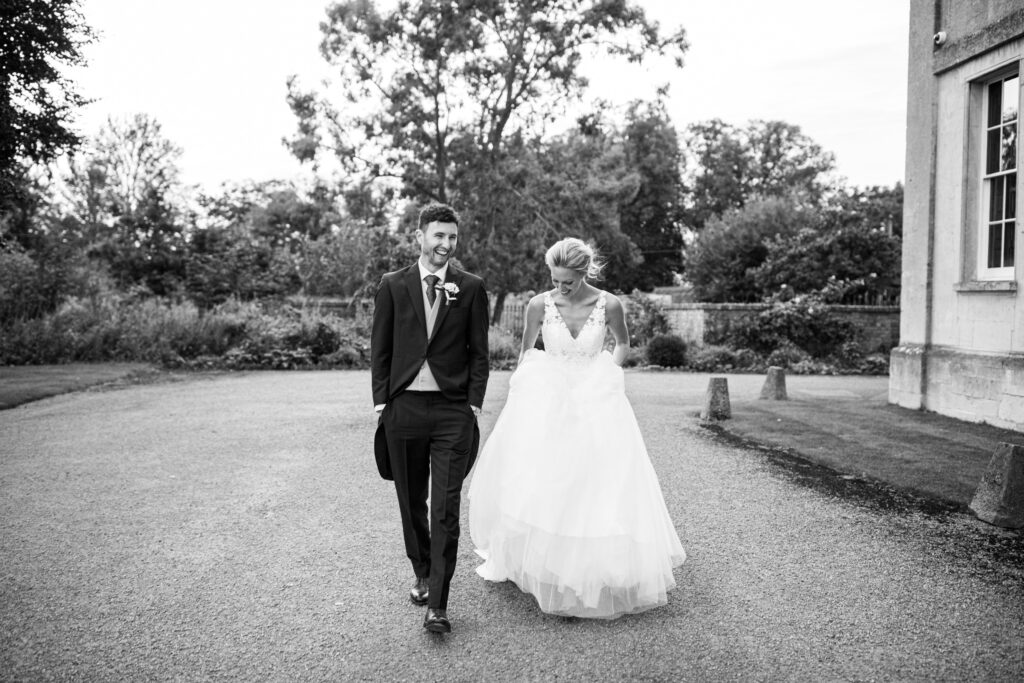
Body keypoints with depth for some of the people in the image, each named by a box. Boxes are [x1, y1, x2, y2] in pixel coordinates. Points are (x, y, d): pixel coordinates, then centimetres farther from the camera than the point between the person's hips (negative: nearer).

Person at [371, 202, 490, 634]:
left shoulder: (471, 288, 4)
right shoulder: (392, 286, 6)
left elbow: (479, 352, 5)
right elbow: (380, 349, 7)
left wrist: (474, 404, -3)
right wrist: (381, 401, 1)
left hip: (453, 409, -1)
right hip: (403, 406, 2)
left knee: (446, 509, -6)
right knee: (411, 502, 14)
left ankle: (437, 605, 0)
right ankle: (421, 574, 35)